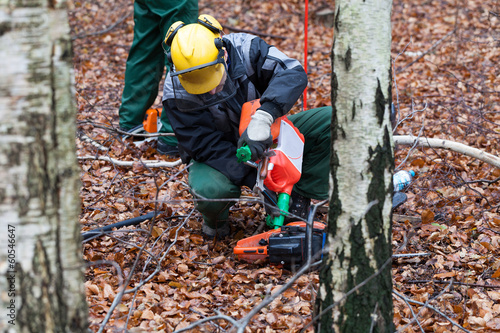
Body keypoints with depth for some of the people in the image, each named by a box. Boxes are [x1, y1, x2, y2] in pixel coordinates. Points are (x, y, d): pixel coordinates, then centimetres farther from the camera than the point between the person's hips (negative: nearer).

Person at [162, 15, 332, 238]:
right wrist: (257, 182, -33)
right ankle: (216, 218, 0)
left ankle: (299, 198, -9)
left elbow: (293, 72, -30)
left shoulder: (244, 49, -22)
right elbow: (207, 147, -25)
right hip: (219, 158, -3)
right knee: (208, 190, -39)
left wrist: (263, 116, -47)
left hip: (265, 138, 3)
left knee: (330, 121, -16)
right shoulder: (176, 92, -25)